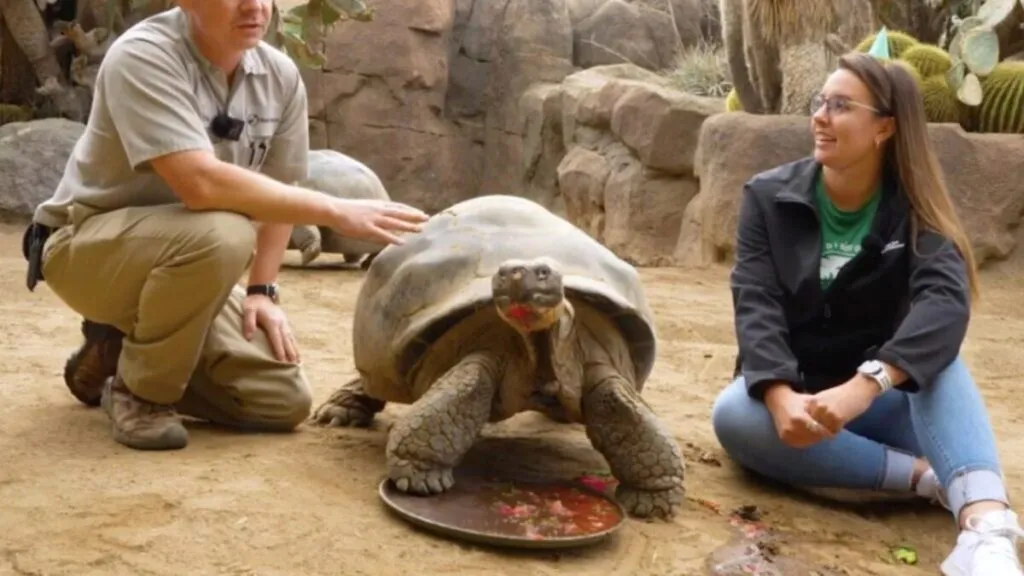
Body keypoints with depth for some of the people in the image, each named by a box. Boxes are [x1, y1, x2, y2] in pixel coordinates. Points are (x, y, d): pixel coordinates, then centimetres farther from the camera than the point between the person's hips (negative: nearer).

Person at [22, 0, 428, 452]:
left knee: (284, 399, -7)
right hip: (87, 245, -6)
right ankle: (139, 391, -12)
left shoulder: (280, 76, -5)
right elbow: (201, 184, -37)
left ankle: (123, 350, 14)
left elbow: (277, 190, 5)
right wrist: (336, 212, -36)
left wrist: (262, 290, -4)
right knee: (220, 235, -38)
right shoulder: (143, 56, -24)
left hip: (181, 258, 6)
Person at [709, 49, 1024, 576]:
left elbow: (946, 301, -26)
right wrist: (780, 396, -37)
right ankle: (927, 475, -31)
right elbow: (755, 303, -17)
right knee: (732, 416, -33)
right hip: (791, 391, 0)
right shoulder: (769, 196, -5)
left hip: (884, 397, 0)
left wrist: (864, 385, -44)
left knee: (940, 361, -31)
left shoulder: (914, 209, -7)